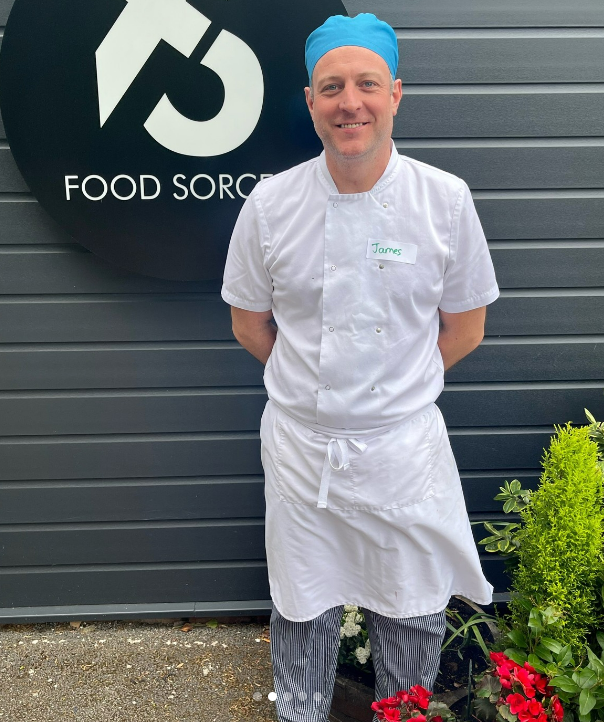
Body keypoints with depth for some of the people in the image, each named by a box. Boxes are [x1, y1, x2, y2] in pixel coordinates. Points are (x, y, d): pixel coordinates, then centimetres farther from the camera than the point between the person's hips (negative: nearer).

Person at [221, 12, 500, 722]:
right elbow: (250, 325, 6)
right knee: (303, 611, 18)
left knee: (413, 615, 17)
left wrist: (395, 388, 4)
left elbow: (464, 329, 3)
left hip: (404, 444, 0)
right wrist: (321, 383, 6)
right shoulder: (270, 202, -5)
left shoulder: (446, 199, -6)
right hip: (300, 444, 1)